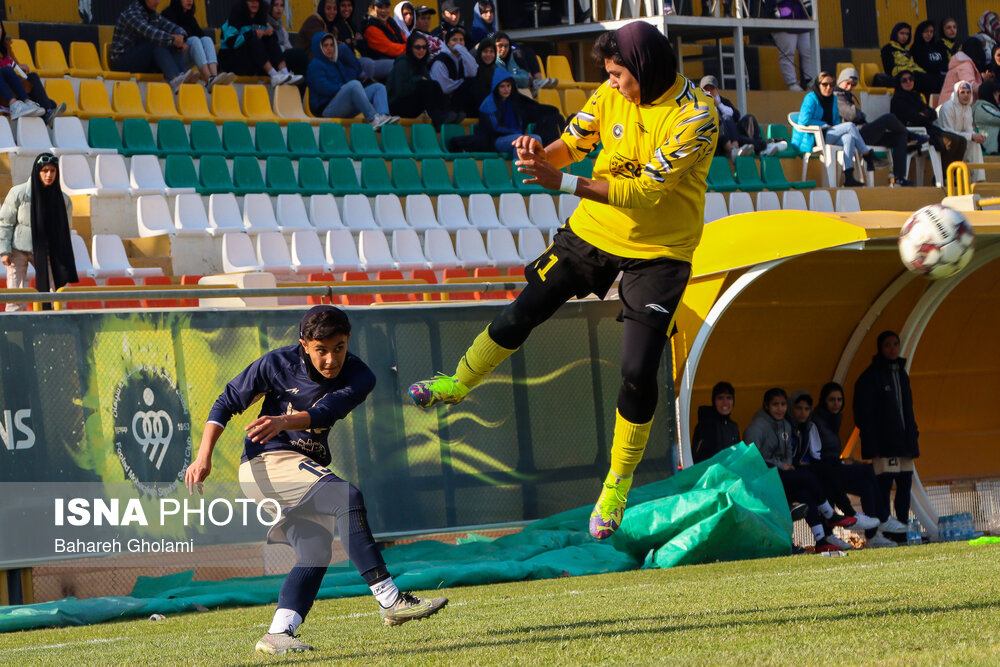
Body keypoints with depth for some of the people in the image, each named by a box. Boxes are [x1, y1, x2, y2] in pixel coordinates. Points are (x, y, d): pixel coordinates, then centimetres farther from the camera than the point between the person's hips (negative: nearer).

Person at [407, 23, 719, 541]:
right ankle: (457, 385, 35)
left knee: (638, 373, -8)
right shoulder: (613, 94, -7)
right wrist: (542, 155, -29)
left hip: (659, 252, -5)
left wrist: (566, 183, -33)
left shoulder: (696, 117, -25)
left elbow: (648, 189, -29)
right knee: (522, 314, 10)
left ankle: (618, 483, 9)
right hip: (594, 230, 5)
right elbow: (571, 144, -4)